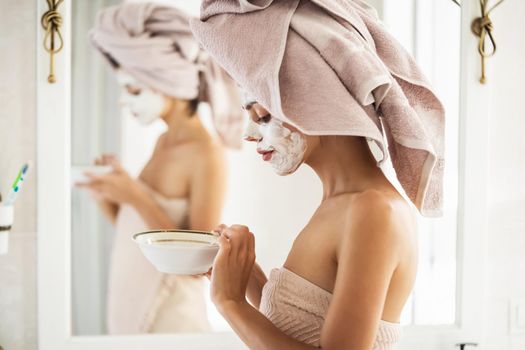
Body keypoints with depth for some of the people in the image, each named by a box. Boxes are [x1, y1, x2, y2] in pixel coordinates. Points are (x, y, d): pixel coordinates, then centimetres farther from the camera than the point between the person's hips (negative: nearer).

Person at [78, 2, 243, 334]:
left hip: (167, 323, -7)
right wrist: (106, 197, -6)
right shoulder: (163, 141, 4)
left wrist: (135, 197, -23)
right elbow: (136, 231, 10)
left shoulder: (206, 153, -18)